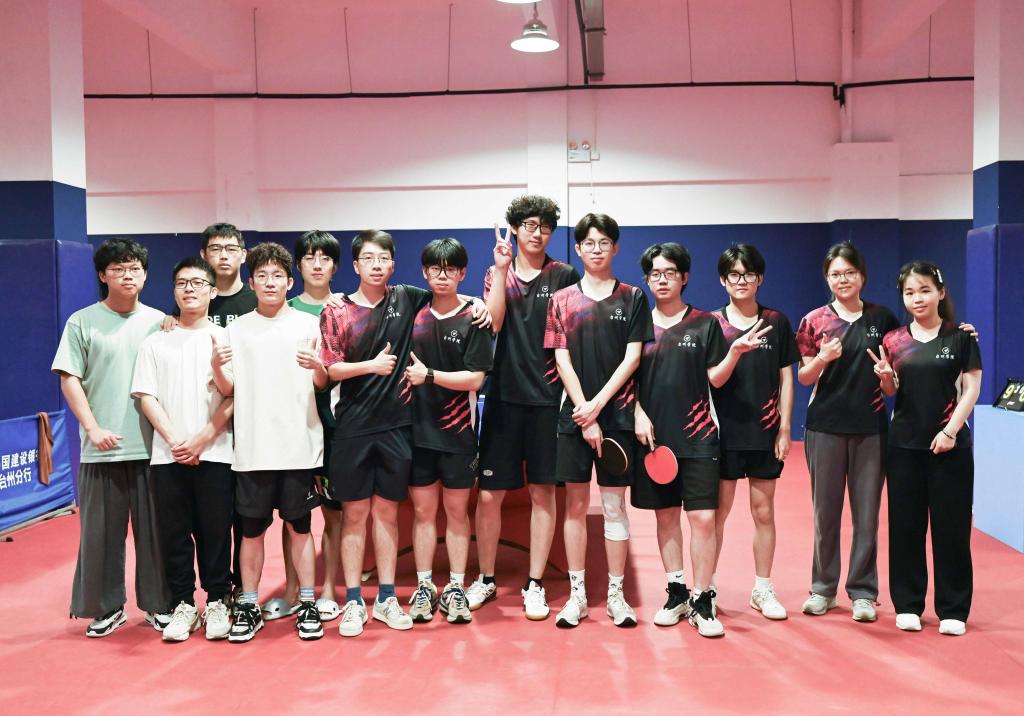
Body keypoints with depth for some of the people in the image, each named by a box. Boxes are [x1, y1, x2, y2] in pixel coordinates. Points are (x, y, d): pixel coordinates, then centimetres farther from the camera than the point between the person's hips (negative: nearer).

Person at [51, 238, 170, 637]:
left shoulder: (158, 322, 7)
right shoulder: (82, 322, 2)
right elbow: (69, 379, 0)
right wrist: (92, 428, -10)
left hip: (151, 446, 1)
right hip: (102, 449, -1)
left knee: (155, 529, 6)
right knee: (101, 532, 5)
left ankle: (158, 604, 19)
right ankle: (107, 608, 20)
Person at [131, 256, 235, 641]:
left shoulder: (224, 339, 5)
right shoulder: (155, 342, 9)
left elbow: (233, 397, -2)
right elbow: (147, 397, 3)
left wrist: (202, 439, -15)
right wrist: (174, 440, -7)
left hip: (215, 454, -1)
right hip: (167, 455, 1)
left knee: (215, 531, 1)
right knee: (174, 532, 4)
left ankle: (216, 602, 14)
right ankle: (183, 603, 15)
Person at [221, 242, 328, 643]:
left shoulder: (308, 324, 3)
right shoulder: (237, 329, 8)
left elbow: (322, 384, 3)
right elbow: (229, 388, 7)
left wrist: (317, 366, -19)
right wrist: (217, 368, -15)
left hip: (299, 445, -1)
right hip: (252, 447, 1)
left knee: (299, 525, 6)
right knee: (251, 529, 7)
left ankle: (307, 604, 17)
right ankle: (248, 606, 18)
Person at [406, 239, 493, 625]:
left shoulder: (473, 318, -5)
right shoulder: (415, 314, 5)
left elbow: (474, 378, -11)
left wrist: (429, 375, -18)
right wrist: (405, 369, -3)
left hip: (457, 432, -2)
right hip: (417, 429, 3)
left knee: (456, 510, 6)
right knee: (422, 509, 7)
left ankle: (456, 589, 16)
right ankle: (424, 588, 17)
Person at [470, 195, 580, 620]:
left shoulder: (564, 276, 5)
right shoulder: (496, 275, 9)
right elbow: (493, 322, -9)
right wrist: (502, 269, -12)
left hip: (548, 398, -1)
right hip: (503, 397, 1)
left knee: (543, 492, 4)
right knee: (489, 494, 3)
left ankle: (534, 585, 16)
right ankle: (486, 580, 21)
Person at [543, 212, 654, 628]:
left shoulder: (632, 297, 5)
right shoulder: (562, 300, 6)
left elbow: (632, 358, -2)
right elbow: (562, 361, 0)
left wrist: (598, 404, -11)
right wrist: (584, 415, -8)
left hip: (617, 413, -1)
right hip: (575, 414, 1)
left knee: (614, 505, 4)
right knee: (575, 504, 5)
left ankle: (616, 595, 13)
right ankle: (577, 595, 14)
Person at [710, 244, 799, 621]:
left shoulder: (776, 321, 5)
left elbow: (786, 378, 7)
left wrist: (784, 428, 1)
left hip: (765, 433, 2)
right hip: (725, 431, -1)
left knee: (763, 512, 9)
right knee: (717, 512, 5)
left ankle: (763, 589, 22)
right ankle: (707, 587, 17)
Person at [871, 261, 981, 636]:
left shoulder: (960, 336, -1)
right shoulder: (895, 341, 5)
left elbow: (972, 388, -3)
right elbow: (892, 391, 9)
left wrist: (951, 430, -14)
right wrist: (885, 376, -13)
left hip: (949, 444, -2)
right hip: (904, 443, 2)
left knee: (951, 525, 2)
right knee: (905, 524, 6)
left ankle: (953, 610, 12)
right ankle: (908, 604, 16)